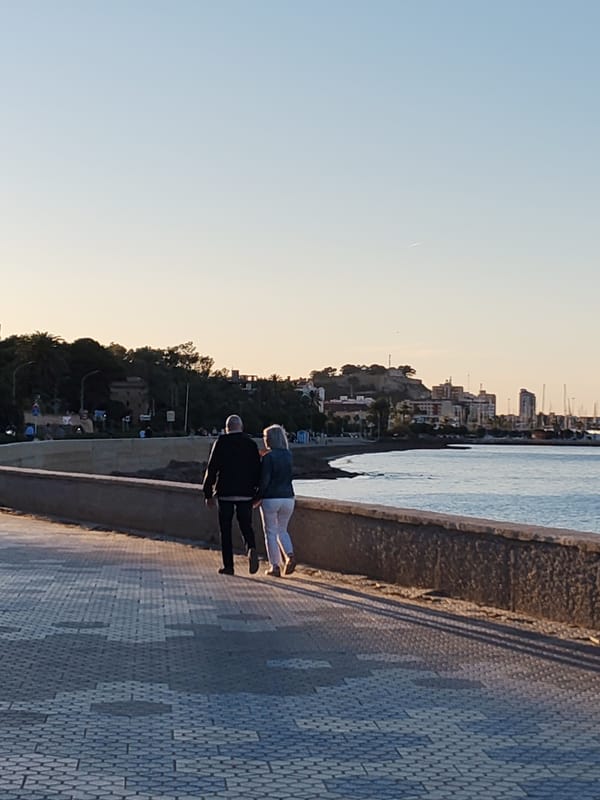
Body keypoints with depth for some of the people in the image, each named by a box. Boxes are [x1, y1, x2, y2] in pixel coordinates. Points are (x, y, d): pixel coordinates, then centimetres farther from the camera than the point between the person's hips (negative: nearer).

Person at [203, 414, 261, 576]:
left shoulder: (220, 443, -3)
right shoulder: (251, 444, 4)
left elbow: (211, 469, -3)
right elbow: (257, 470, 5)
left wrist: (208, 493, 2)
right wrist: (256, 491, 12)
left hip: (225, 493, -2)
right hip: (246, 494, 2)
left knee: (225, 530, 6)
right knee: (246, 526, 10)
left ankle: (228, 565, 4)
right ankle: (251, 549, -20)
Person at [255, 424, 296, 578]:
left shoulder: (268, 457, -12)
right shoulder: (288, 455, 4)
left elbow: (265, 480, -15)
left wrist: (258, 497, -4)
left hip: (271, 499, -5)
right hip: (288, 497, 5)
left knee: (271, 532, 6)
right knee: (282, 530, 20)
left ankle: (275, 566, 5)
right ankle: (290, 556, -2)